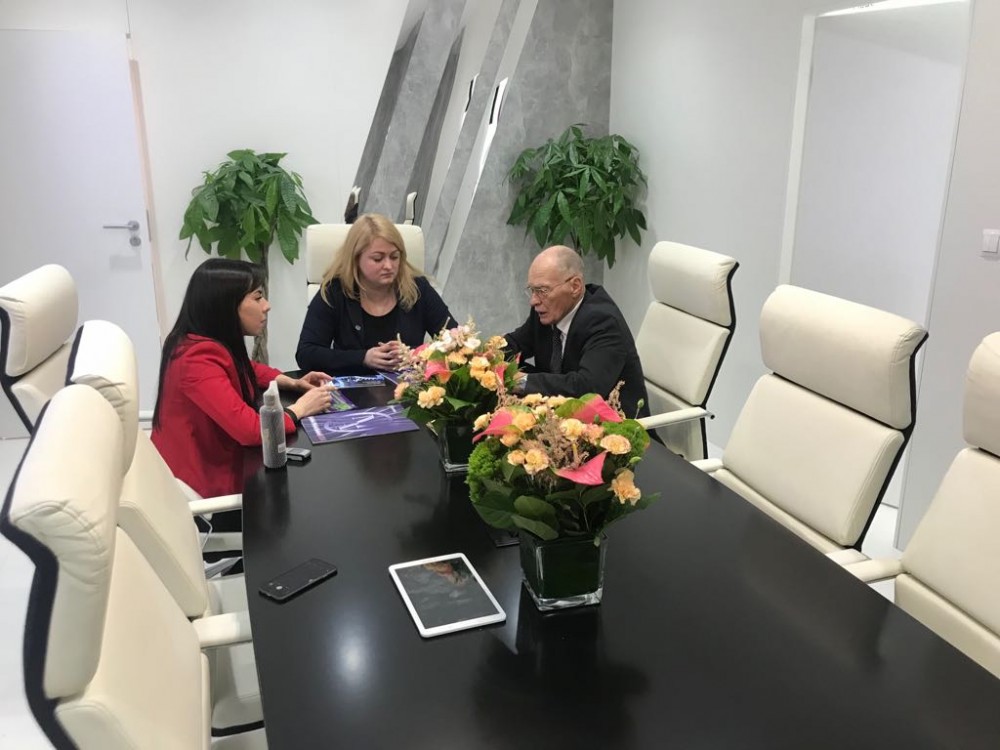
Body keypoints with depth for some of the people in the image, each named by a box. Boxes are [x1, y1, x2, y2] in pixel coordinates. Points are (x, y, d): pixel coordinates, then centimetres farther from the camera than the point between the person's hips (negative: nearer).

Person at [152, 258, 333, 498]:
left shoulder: (212, 342, 1)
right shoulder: (198, 360, -27)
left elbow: (246, 369, 22)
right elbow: (250, 429, -34)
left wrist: (293, 383, 4)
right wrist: (300, 409, -16)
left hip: (214, 460, 8)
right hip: (202, 484, -8)